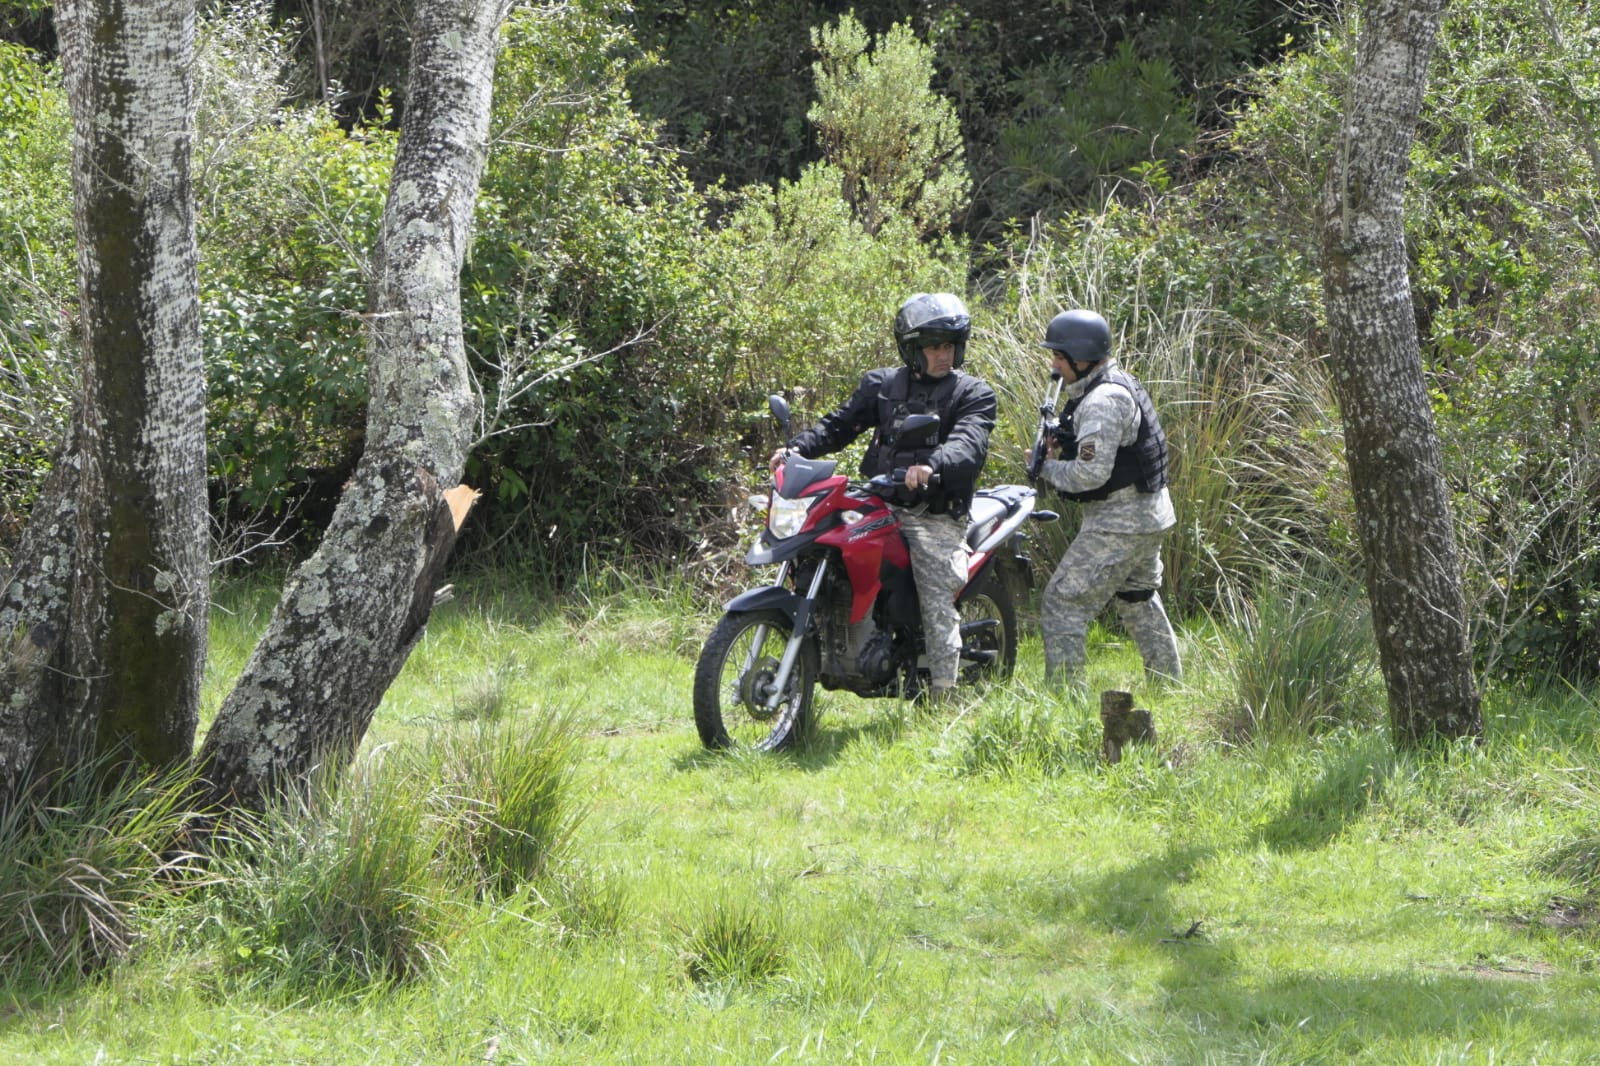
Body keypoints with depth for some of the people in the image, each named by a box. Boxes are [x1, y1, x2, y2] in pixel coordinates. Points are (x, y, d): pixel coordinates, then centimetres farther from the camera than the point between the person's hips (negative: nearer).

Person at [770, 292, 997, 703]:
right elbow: (840, 424, 13)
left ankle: (943, 697, -13)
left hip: (936, 517, -4)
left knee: (939, 608, -15)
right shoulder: (881, 384, 16)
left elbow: (969, 444, -15)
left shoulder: (974, 394, 3)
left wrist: (932, 466, -36)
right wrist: (797, 448, -7)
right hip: (880, 505, 4)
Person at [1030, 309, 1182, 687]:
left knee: (1063, 603, -10)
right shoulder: (1121, 383, 12)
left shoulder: (1103, 401, -21)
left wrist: (1048, 469, -11)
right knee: (1140, 603, 24)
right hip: (1149, 515, 11)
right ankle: (1170, 687, 33)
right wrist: (1063, 446, 4)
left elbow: (1092, 472, -27)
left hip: (1119, 523, -11)